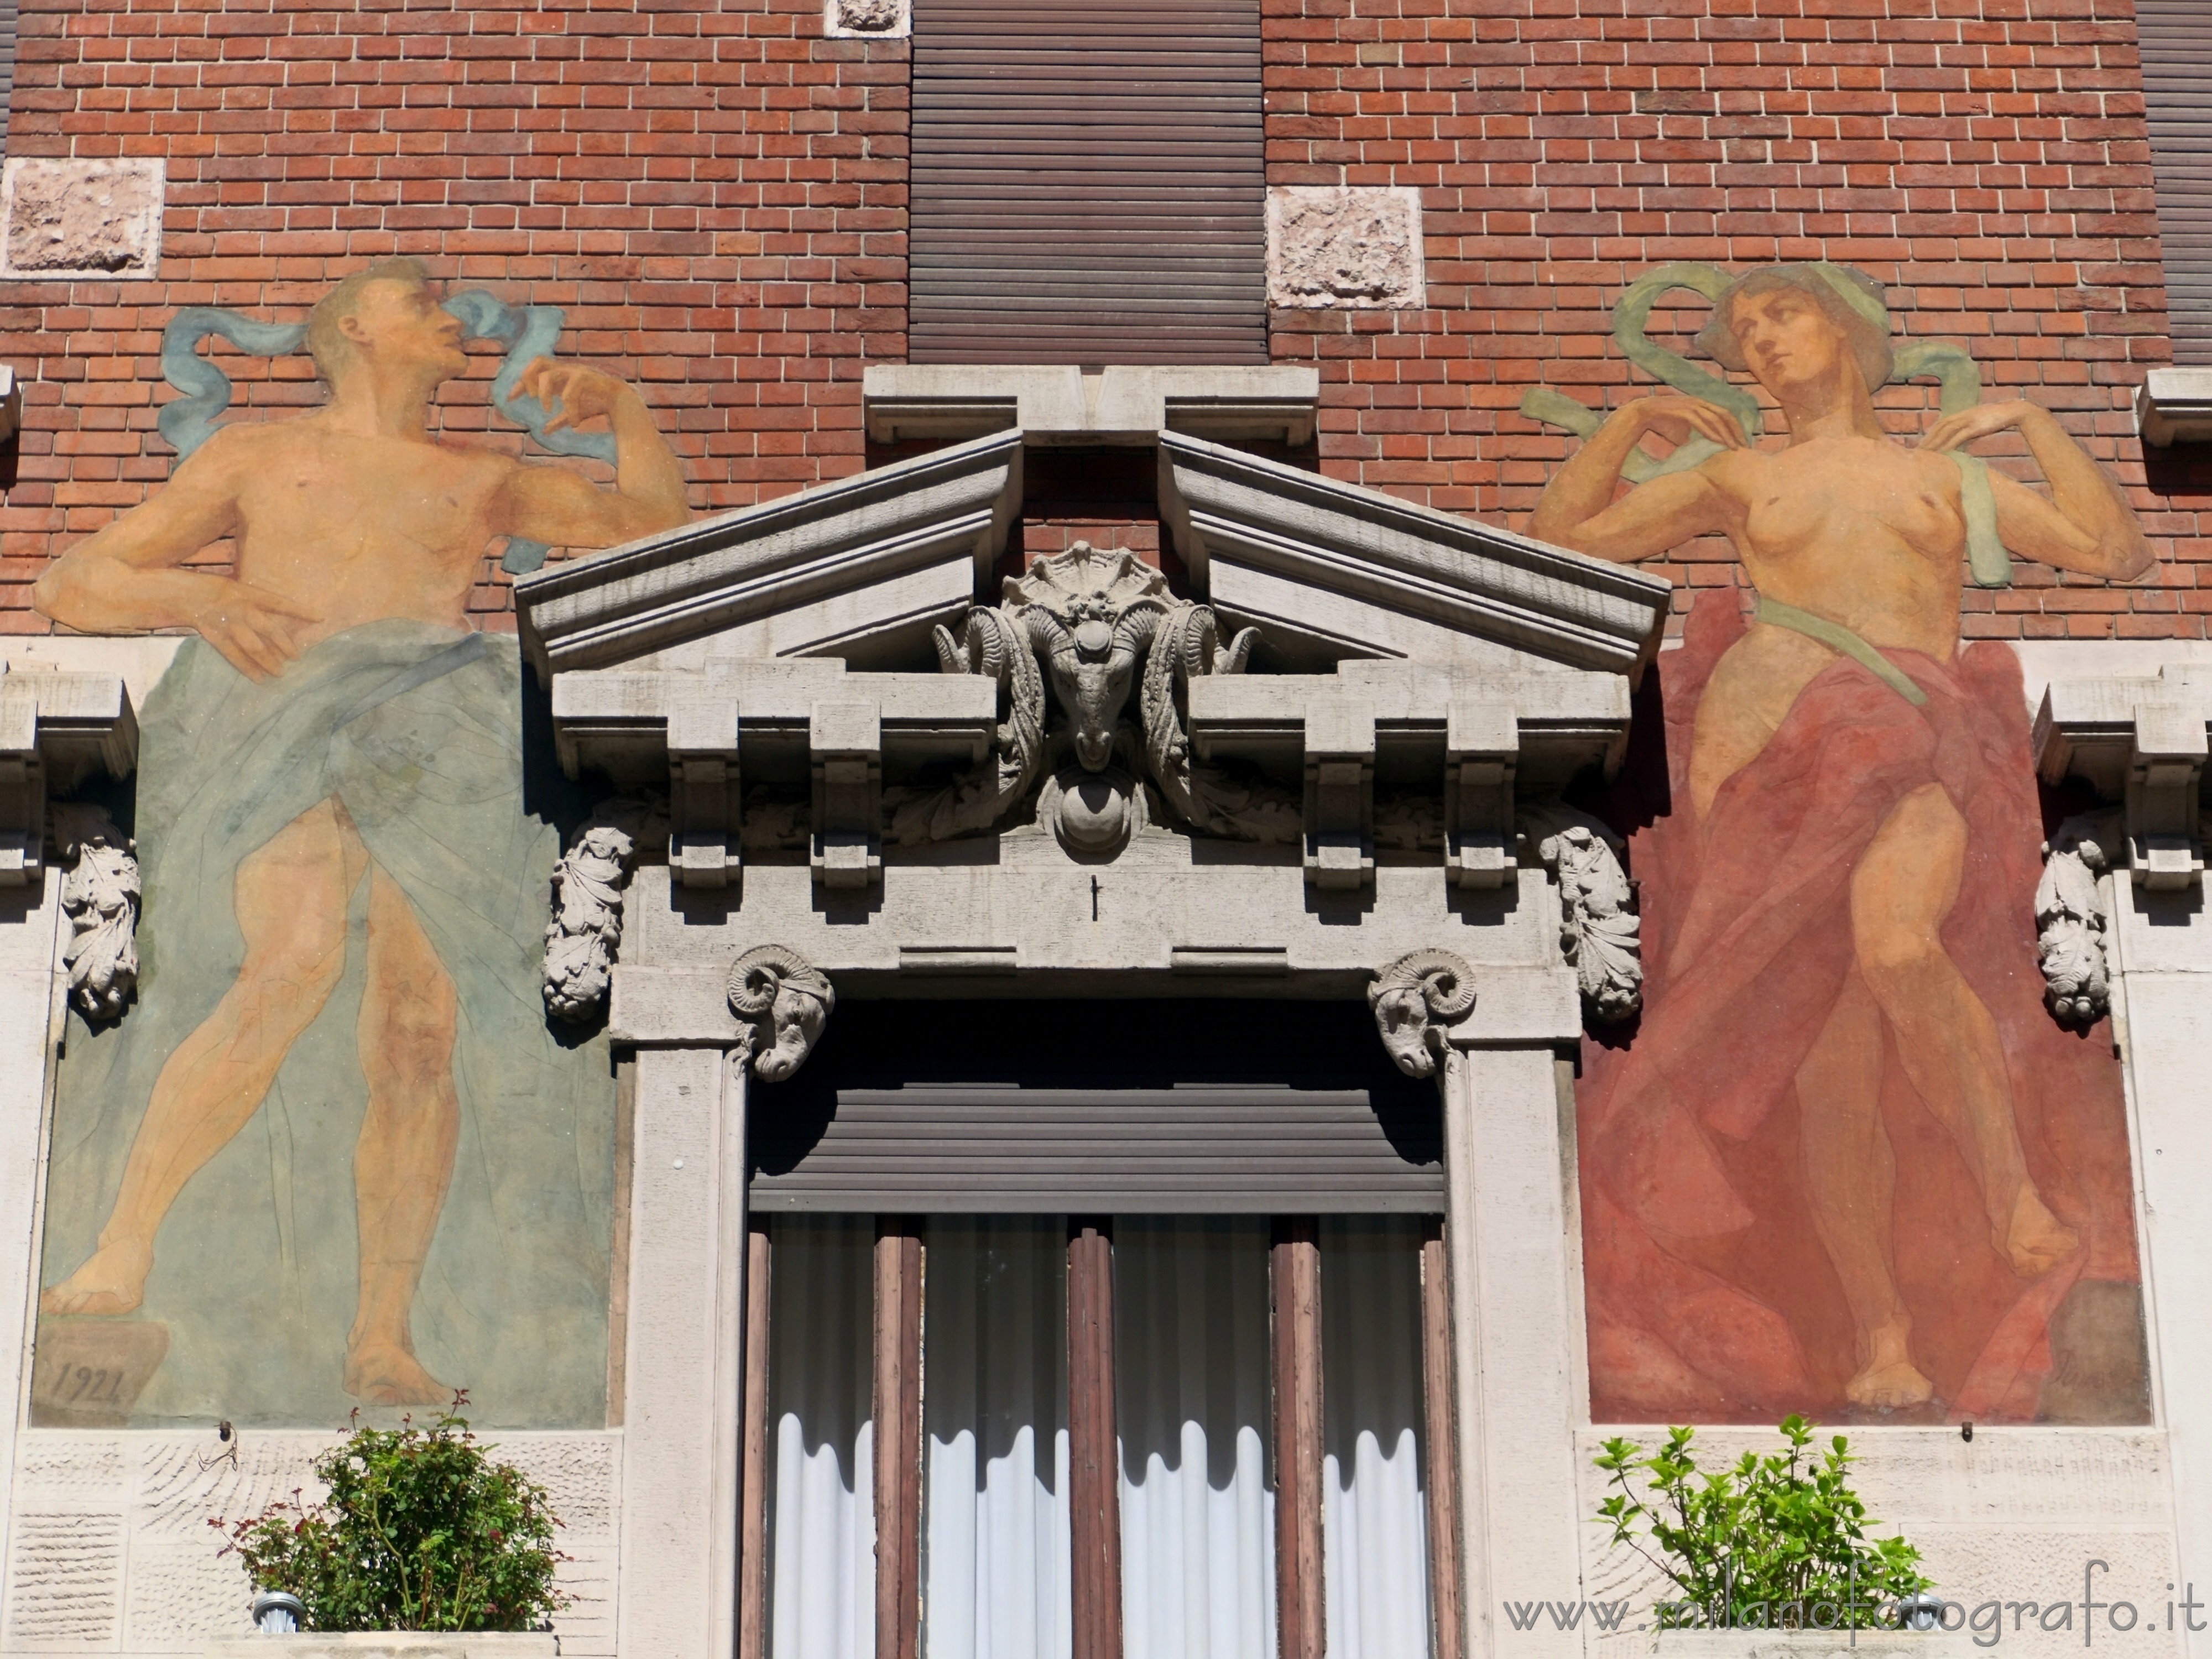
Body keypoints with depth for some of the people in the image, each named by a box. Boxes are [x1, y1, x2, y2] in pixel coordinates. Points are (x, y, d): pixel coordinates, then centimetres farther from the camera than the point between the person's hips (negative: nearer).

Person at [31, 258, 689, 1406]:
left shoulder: (478, 481, 28)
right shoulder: (255, 459, 21)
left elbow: (657, 524, 33)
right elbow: (69, 588, 15)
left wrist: (617, 402, 18)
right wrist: (194, 595, -5)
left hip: (439, 729, 3)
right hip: (291, 726, -3)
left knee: (418, 1038, -9)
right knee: (293, 969, -29)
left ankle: (383, 1334, -3)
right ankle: (120, 1257, -27)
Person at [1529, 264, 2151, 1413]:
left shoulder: (1947, 476, 23)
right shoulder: (1736, 478, 23)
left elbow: (2119, 554, 16)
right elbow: (1558, 540, 19)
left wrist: (2032, 421, 15)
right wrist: (1632, 420, 14)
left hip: (1918, 750, -1)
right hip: (1780, 754, 1)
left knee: (1894, 940, -36)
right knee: (1831, 1061, -7)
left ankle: (2019, 1209, -30)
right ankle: (1882, 1343, -1)